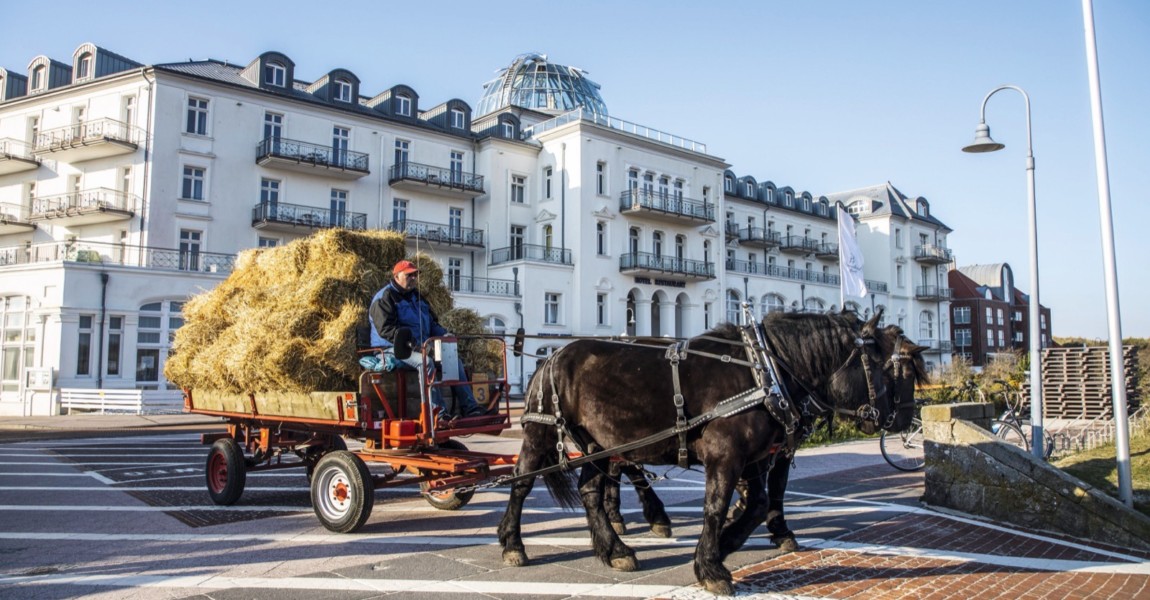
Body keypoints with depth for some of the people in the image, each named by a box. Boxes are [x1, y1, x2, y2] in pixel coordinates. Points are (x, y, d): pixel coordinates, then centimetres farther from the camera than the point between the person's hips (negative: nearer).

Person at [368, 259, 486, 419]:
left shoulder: (417, 297, 22)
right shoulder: (384, 298, -5)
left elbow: (432, 323, 28)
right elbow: (386, 329, -18)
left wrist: (443, 334, 4)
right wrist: (415, 344, -26)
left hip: (421, 347, 8)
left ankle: (469, 408, -11)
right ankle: (439, 412, -40)